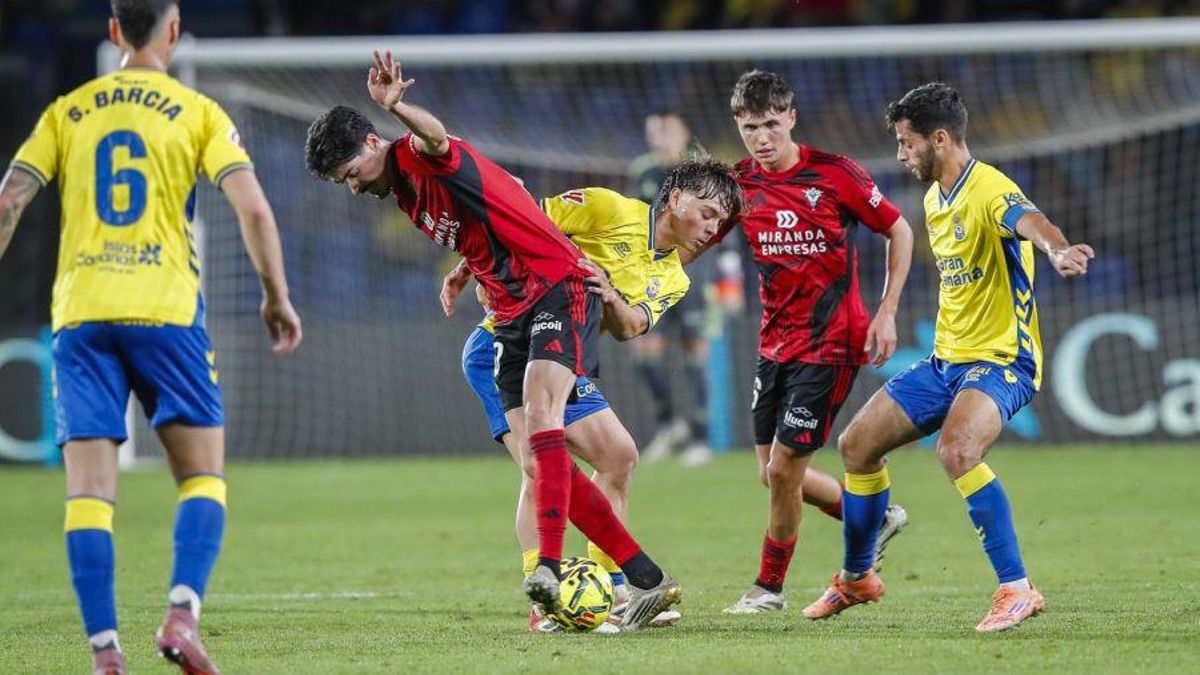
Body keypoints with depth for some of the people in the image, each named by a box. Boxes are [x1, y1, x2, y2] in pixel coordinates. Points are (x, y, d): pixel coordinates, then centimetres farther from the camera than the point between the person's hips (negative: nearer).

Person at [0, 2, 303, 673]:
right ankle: (182, 613, -16)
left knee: (89, 489, 0)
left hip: (80, 315, 2)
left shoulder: (67, 112, 13)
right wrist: (278, 297, 6)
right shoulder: (199, 113, 6)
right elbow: (254, 209, -4)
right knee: (203, 476, 6)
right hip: (166, 311, -2)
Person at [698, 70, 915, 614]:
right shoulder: (739, 184, 1)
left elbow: (899, 232, -1)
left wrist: (886, 314, -6)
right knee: (774, 473, 8)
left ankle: (770, 586, 10)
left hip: (831, 341, -6)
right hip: (776, 341, 6)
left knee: (783, 468, -8)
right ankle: (875, 520, 30)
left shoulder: (835, 174, -11)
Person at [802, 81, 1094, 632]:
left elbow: (1029, 221, -43)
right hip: (946, 359, 10)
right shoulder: (935, 199, 10)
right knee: (857, 444, 11)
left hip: (1001, 360, -10)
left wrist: (1058, 251, -65)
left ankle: (1017, 589, -28)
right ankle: (856, 579, 32)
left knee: (956, 449, -35)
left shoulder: (990, 191, -20)